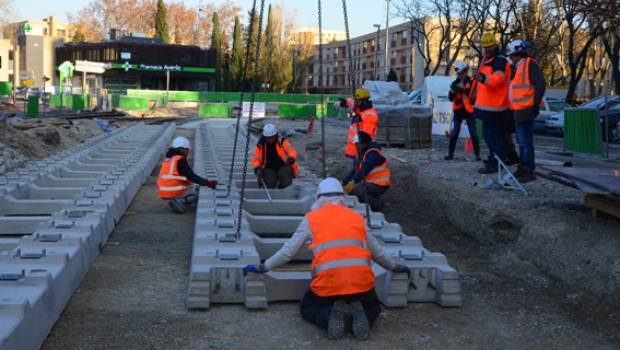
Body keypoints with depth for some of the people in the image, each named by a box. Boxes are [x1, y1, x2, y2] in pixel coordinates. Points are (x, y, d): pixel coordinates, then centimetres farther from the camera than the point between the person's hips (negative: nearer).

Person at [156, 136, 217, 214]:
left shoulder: (168, 159, 15)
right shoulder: (180, 160, -11)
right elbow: (191, 176, -18)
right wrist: (207, 183, -20)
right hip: (175, 192, -9)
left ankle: (174, 201, 8)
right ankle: (181, 201, -13)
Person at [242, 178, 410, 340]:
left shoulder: (311, 218, 7)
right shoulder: (357, 217, 15)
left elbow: (288, 251, 7)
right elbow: (377, 252, 22)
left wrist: (262, 267, 18)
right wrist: (396, 268, 38)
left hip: (328, 282, -2)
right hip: (361, 281, 2)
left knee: (307, 310, 27)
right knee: (372, 308, 32)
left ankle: (331, 315, -6)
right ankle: (359, 315, -5)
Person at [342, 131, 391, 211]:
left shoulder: (373, 153, -19)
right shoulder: (362, 154, 11)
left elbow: (364, 170, -27)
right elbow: (354, 170, 9)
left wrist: (352, 182, -29)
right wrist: (343, 182, 0)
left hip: (379, 186, -10)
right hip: (369, 183, 10)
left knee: (355, 189, -27)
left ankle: (377, 204, -11)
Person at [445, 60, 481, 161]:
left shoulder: (471, 82, -3)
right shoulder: (455, 83, 9)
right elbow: (451, 98, 9)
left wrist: (464, 88, -23)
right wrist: (452, 91, -10)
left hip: (469, 111, -3)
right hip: (458, 111, 3)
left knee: (473, 134, -2)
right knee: (454, 133, 0)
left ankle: (477, 154, 4)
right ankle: (450, 153, 5)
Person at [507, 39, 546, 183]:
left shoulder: (530, 64, -11)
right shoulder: (519, 67, 18)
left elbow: (541, 84, -18)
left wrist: (535, 104, -19)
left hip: (526, 110, -10)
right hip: (519, 110, 10)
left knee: (525, 141, -9)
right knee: (521, 140, 16)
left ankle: (529, 171, -5)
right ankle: (523, 168, 26)